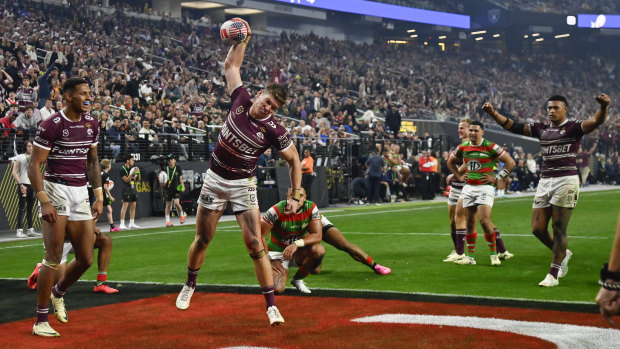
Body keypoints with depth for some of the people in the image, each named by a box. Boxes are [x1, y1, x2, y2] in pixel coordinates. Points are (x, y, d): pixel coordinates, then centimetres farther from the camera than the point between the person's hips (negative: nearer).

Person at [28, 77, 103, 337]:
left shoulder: (91, 124, 8)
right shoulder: (51, 125, -12)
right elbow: (34, 166, -12)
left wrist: (99, 196, 13)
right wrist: (44, 202, -19)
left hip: (80, 193, 6)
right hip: (56, 190, -6)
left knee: (86, 259, 6)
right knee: (53, 259, -8)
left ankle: (58, 292, 35)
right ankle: (41, 320, 0)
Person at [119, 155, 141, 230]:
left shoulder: (132, 168, 13)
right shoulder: (123, 169, -7)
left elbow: (139, 179, 16)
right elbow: (126, 180, -16)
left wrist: (138, 173, -1)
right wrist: (132, 173, -21)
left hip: (133, 190, 8)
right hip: (126, 190, -8)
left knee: (133, 206, 9)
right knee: (125, 206, -10)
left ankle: (132, 224, 15)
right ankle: (122, 224, -10)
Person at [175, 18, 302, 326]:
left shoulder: (274, 131, -16)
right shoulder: (240, 100, -8)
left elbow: (294, 161, -6)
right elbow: (231, 65, 5)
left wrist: (295, 196, -12)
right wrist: (242, 40, -3)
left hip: (243, 185, -3)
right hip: (215, 178, 3)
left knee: (255, 245, -11)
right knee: (202, 239, 11)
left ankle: (271, 305, -7)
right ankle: (189, 285, 36)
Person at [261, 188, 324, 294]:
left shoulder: (311, 208, -11)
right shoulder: (277, 210, -21)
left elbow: (317, 235, -16)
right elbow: (260, 235, -16)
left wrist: (297, 244, -33)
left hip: (298, 251, 3)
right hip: (277, 253, -3)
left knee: (319, 250, -30)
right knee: (278, 289, -25)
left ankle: (297, 279, -2)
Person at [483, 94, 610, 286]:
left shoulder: (573, 127, -2)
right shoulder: (541, 128, 14)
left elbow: (596, 121, -19)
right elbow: (514, 127, 16)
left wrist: (603, 107, -40)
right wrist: (493, 113, 6)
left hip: (566, 180, -6)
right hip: (545, 181, 6)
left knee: (558, 228, -5)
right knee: (537, 229, 3)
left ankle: (553, 275, 1)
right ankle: (563, 254, 30)